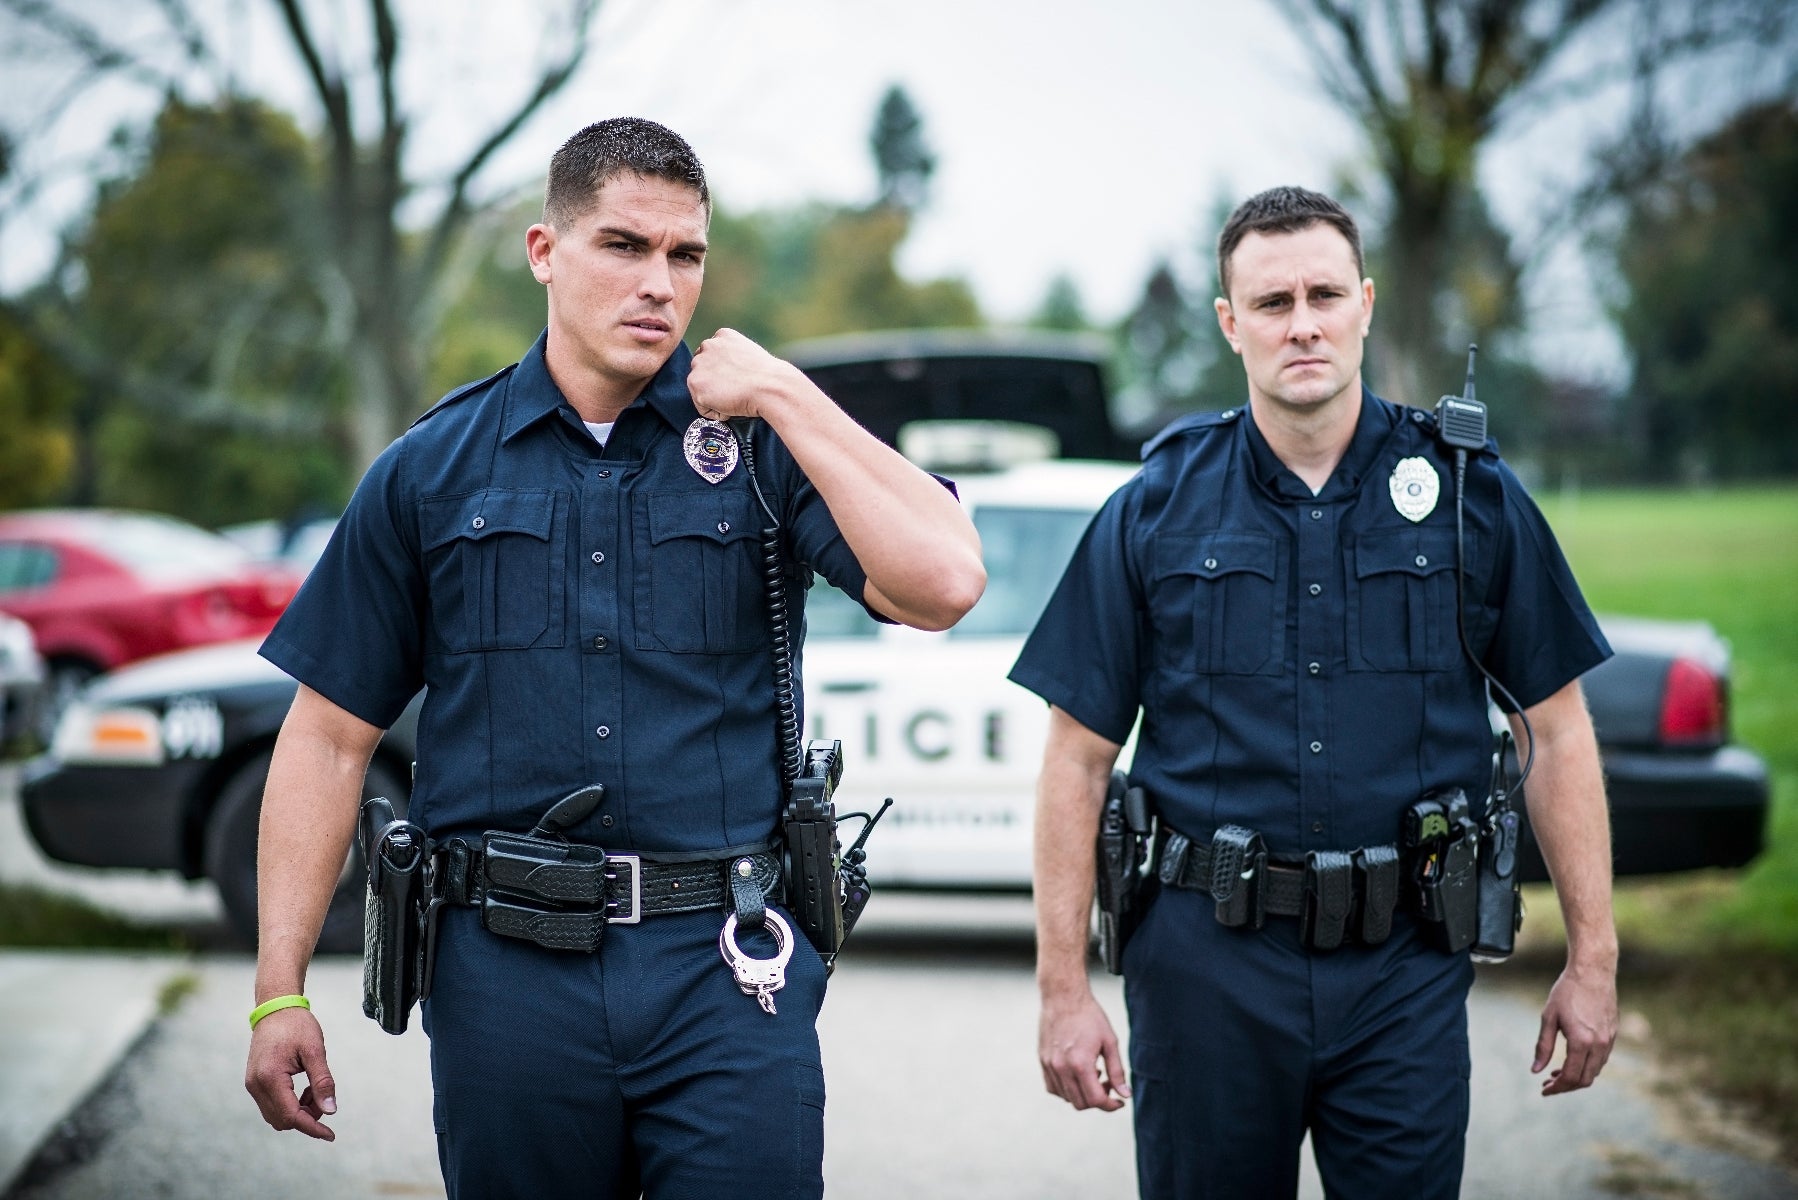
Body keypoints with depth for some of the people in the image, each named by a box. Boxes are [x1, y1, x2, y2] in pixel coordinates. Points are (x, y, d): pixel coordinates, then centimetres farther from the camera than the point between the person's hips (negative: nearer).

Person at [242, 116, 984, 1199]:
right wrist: (282, 994, 1)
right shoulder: (431, 472, 6)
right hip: (507, 978, 1)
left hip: (728, 975, -1)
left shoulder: (760, 440, 4)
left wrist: (786, 395, -11)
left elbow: (943, 584, -13)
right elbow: (331, 736, 6)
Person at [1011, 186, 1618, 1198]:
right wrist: (1064, 990, -2)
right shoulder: (1156, 510, 2)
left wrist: (1594, 961, 2)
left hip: (1404, 970, 0)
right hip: (1206, 958, 0)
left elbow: (1559, 731, 6)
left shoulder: (1471, 496, 3)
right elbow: (1080, 760, 3)